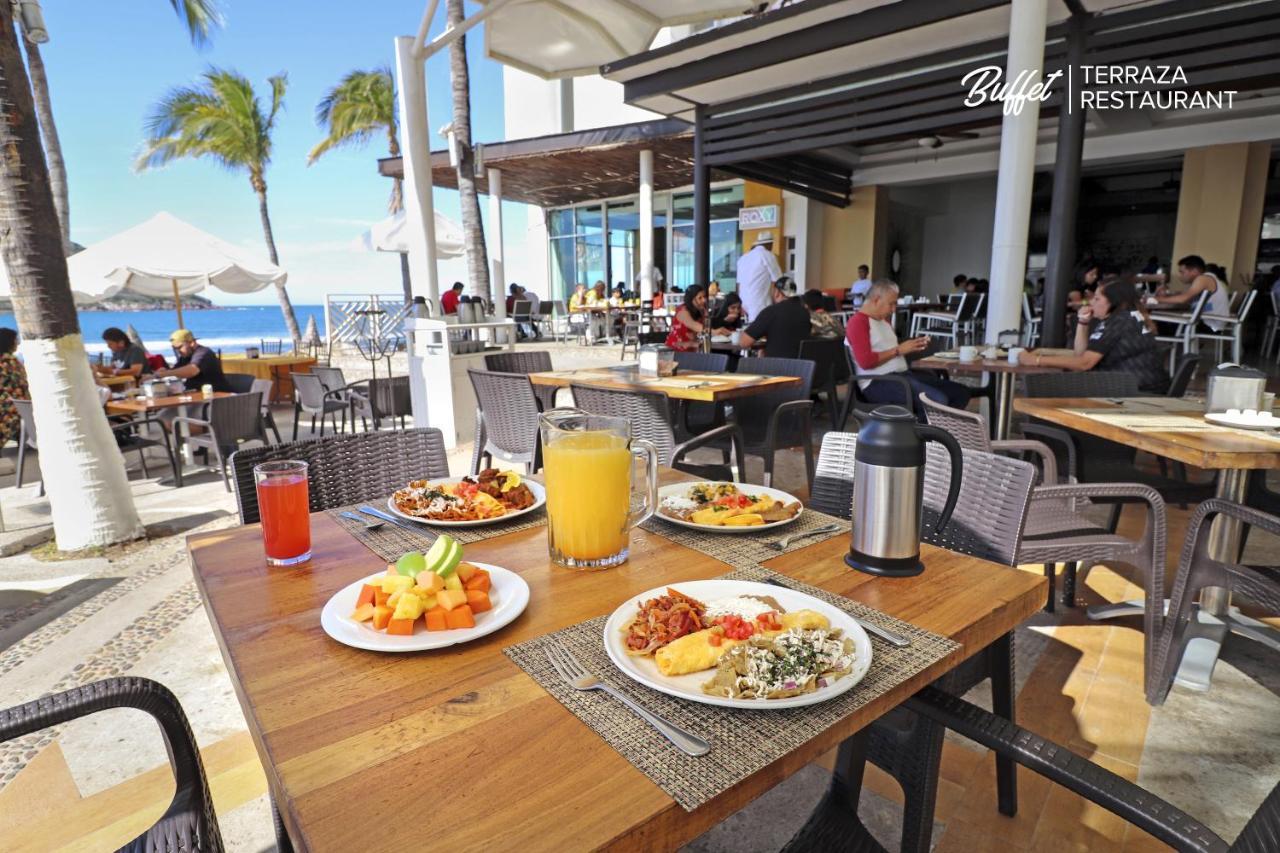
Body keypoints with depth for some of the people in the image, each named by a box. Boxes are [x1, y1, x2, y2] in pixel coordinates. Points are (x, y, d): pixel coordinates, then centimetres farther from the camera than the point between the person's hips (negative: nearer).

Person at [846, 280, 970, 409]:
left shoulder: (884, 320, 23)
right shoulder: (857, 322, -8)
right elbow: (866, 361, -19)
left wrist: (913, 348, 7)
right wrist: (898, 350, -13)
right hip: (878, 382, -10)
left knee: (960, 392, 4)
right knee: (938, 400, -28)